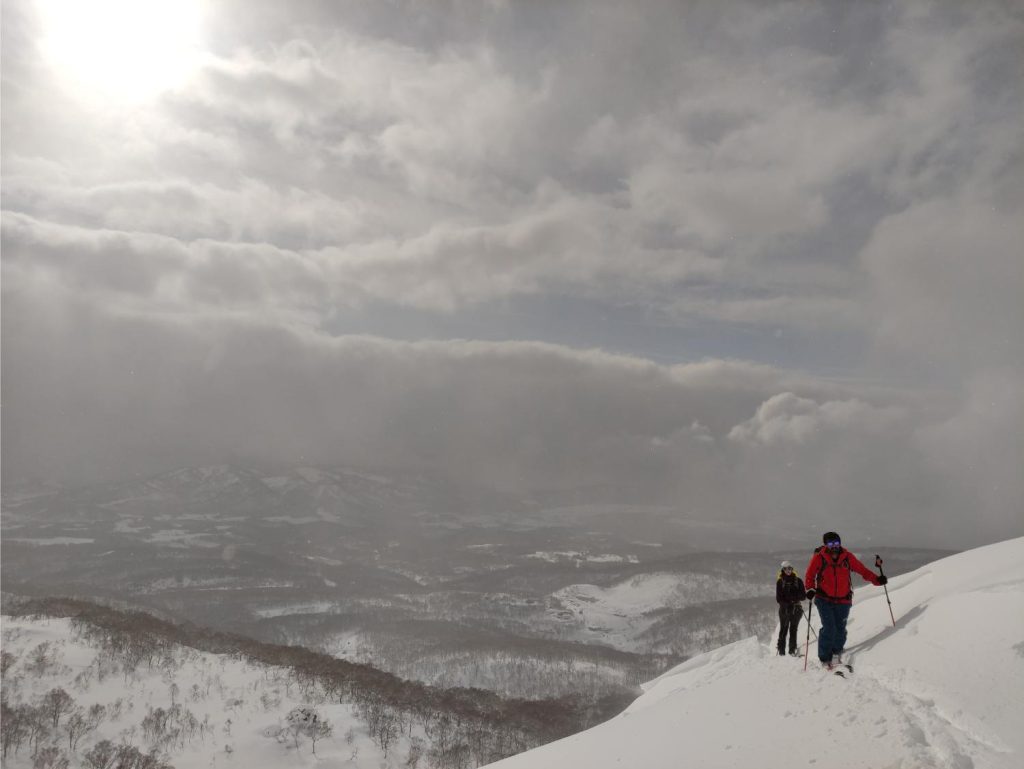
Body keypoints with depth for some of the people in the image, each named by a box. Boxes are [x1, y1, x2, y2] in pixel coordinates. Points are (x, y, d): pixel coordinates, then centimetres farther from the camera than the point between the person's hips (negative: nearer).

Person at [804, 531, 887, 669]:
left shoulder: (847, 557, -2)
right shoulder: (819, 557, -8)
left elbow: (862, 569, 1)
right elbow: (809, 575, -2)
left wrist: (876, 579, -12)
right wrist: (810, 589, -18)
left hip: (843, 601, 3)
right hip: (824, 599, -3)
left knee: (840, 629, 8)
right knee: (828, 628, -12)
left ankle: (837, 652, 36)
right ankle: (825, 659, 3)